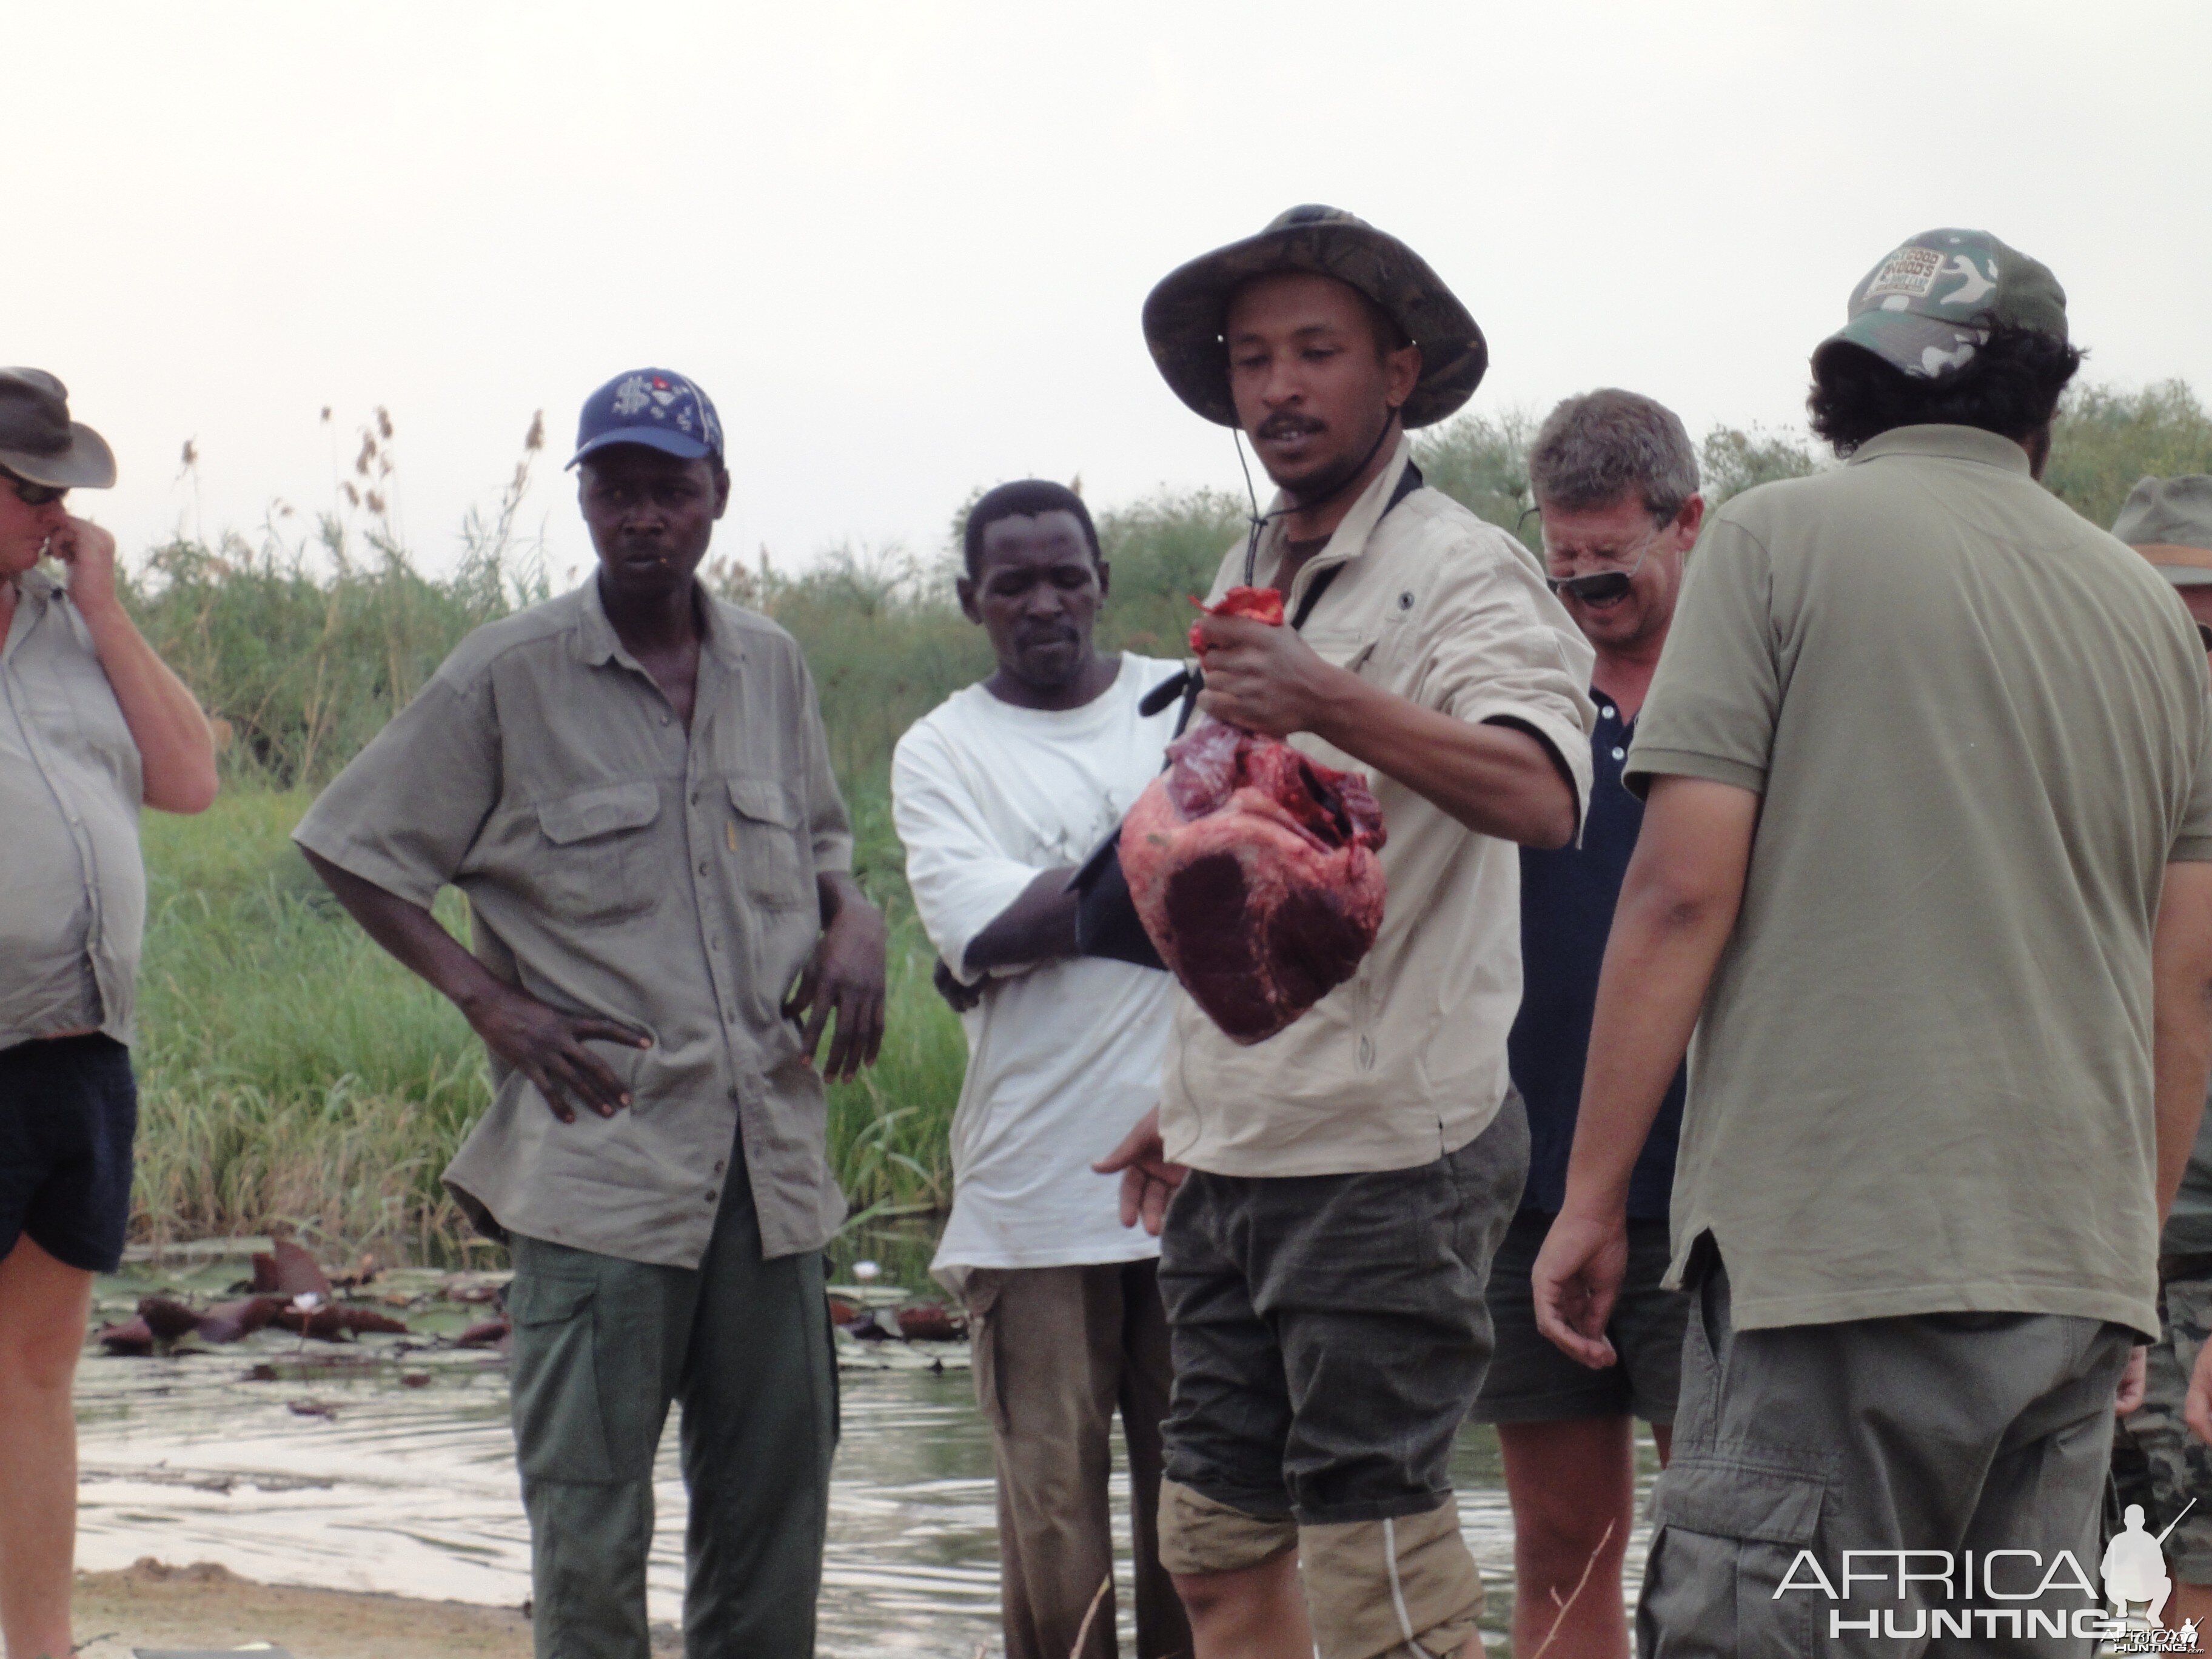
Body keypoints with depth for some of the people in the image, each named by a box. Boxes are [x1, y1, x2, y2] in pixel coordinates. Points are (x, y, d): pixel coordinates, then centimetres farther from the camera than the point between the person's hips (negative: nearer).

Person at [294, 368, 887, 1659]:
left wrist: (854, 922, 5)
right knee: (589, 1508, -6)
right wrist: (489, 1000, -5)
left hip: (773, 1149, 5)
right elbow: (354, 849, 4)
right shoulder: (508, 678, -2)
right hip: (601, 1153, -4)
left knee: (773, 1497, 7)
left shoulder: (771, 668, 12)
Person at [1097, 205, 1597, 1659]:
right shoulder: (1248, 584, 16)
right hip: (1234, 1159, 9)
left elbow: (1541, 795, -30)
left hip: (1387, 1155, -8)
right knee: (1219, 1541, 11)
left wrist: (1331, 705, -43)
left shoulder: (1461, 575, -10)